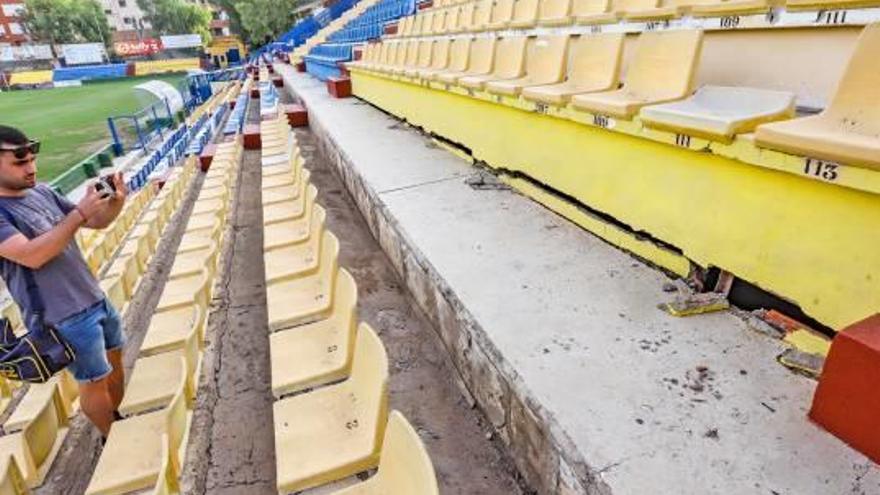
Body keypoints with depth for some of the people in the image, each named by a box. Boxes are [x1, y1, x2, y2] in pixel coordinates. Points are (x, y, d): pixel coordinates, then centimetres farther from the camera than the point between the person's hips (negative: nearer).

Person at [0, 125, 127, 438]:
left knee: (114, 361, 20)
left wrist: (116, 202, -11)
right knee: (95, 381, 7)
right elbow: (32, 255, -29)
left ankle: (120, 422, 40)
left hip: (96, 299, 7)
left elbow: (98, 222, 10)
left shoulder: (41, 192, 5)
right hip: (64, 318, -7)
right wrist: (80, 213, -31)